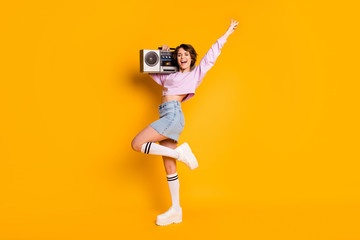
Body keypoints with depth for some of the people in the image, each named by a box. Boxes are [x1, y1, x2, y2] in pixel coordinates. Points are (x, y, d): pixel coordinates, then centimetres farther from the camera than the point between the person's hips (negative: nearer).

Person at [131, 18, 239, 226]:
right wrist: (161, 55, 27)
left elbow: (212, 54, 13)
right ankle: (175, 211, 7)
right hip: (167, 118, 7)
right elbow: (151, 71, 38)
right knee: (169, 167, 4)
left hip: (173, 114, -7)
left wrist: (228, 32, 16)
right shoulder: (171, 75, 27)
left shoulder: (196, 73, 11)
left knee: (137, 144, -18)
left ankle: (179, 152, -9)